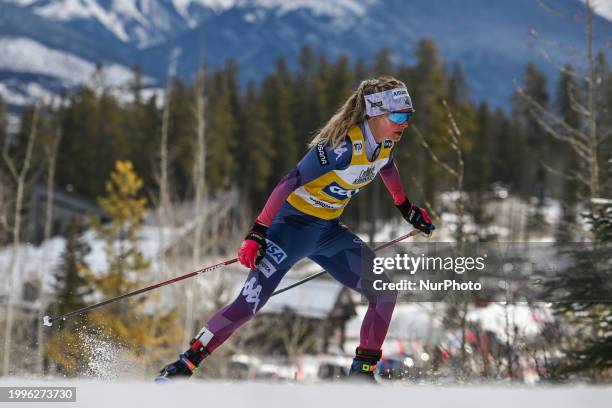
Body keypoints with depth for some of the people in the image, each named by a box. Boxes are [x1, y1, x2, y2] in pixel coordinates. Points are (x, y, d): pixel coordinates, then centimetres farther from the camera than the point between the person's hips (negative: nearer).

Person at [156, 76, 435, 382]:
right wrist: (257, 233, -32)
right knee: (249, 303, -17)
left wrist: (407, 209, 33)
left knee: (386, 291, -2)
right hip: (294, 226, -8)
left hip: (330, 230, 8)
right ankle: (184, 365, -7)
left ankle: (362, 372, 10)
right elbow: (290, 183, -28)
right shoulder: (343, 144, -28)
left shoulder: (386, 141, -4)